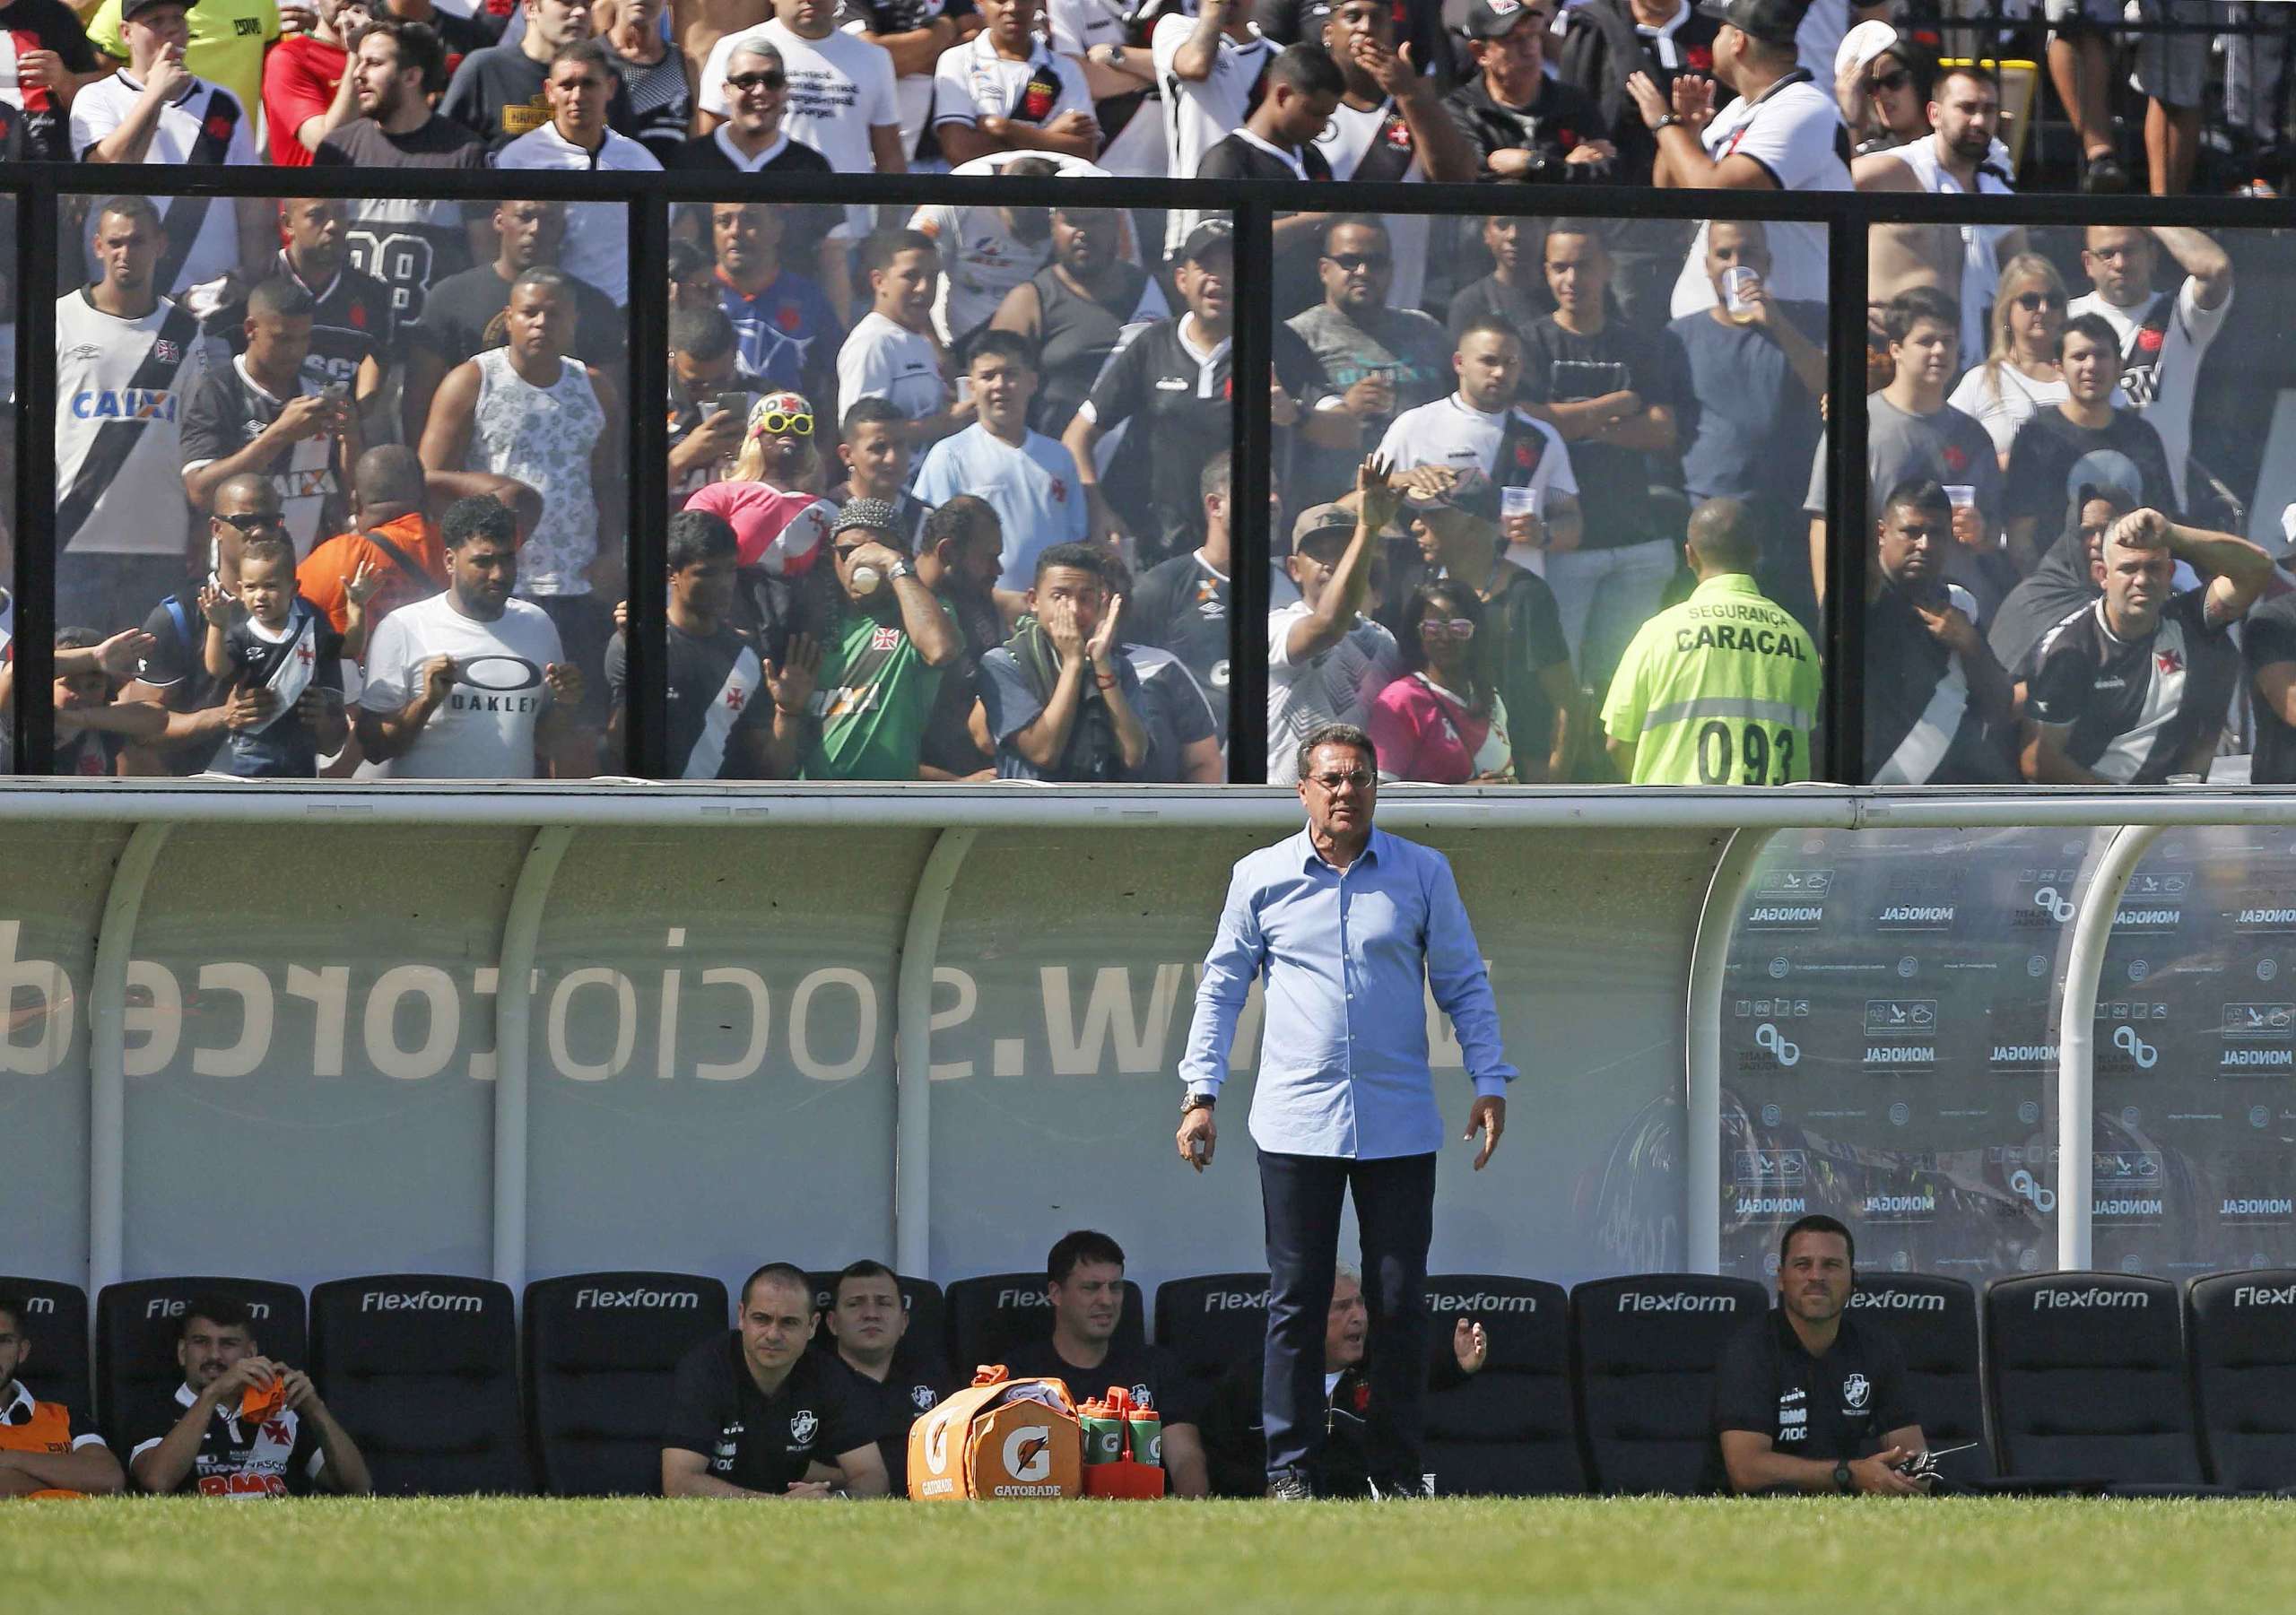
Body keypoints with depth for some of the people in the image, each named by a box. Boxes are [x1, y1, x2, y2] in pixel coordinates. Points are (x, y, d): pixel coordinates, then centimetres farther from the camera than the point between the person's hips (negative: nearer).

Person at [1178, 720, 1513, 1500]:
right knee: (1296, 1300, -1)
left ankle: (1396, 1467, 9)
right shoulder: (1260, 877, 7)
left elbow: (1463, 985, 11)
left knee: (1400, 1300, 1)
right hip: (1296, 1125, 0)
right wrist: (1201, 1093, 3)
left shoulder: (1423, 873, 7)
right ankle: (1291, 1466, 3)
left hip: (1399, 1125, 0)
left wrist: (1490, 1081, 2)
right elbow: (1221, 988, 11)